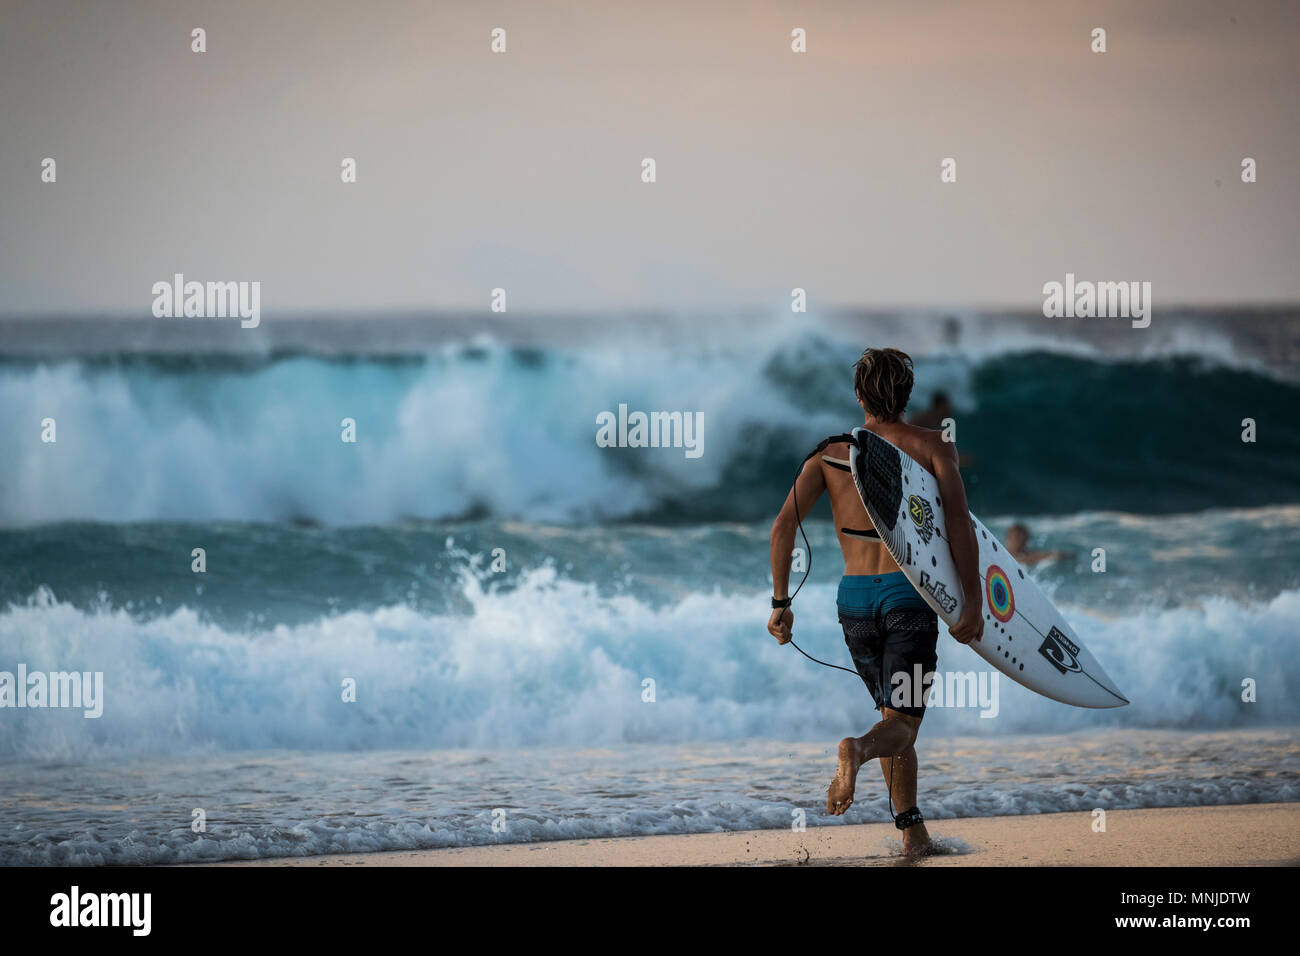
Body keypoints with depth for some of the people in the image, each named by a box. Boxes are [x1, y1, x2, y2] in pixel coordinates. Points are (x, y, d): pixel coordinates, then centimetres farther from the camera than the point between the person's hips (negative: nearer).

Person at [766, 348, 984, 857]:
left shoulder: (829, 452, 7)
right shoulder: (932, 446, 0)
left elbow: (785, 524, -3)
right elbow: (958, 520, -12)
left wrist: (780, 603, 1)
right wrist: (972, 599, -13)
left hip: (854, 598, 3)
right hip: (909, 592, -3)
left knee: (893, 714, 20)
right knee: (901, 724, -6)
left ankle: (912, 829, 20)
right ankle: (858, 749, -40)